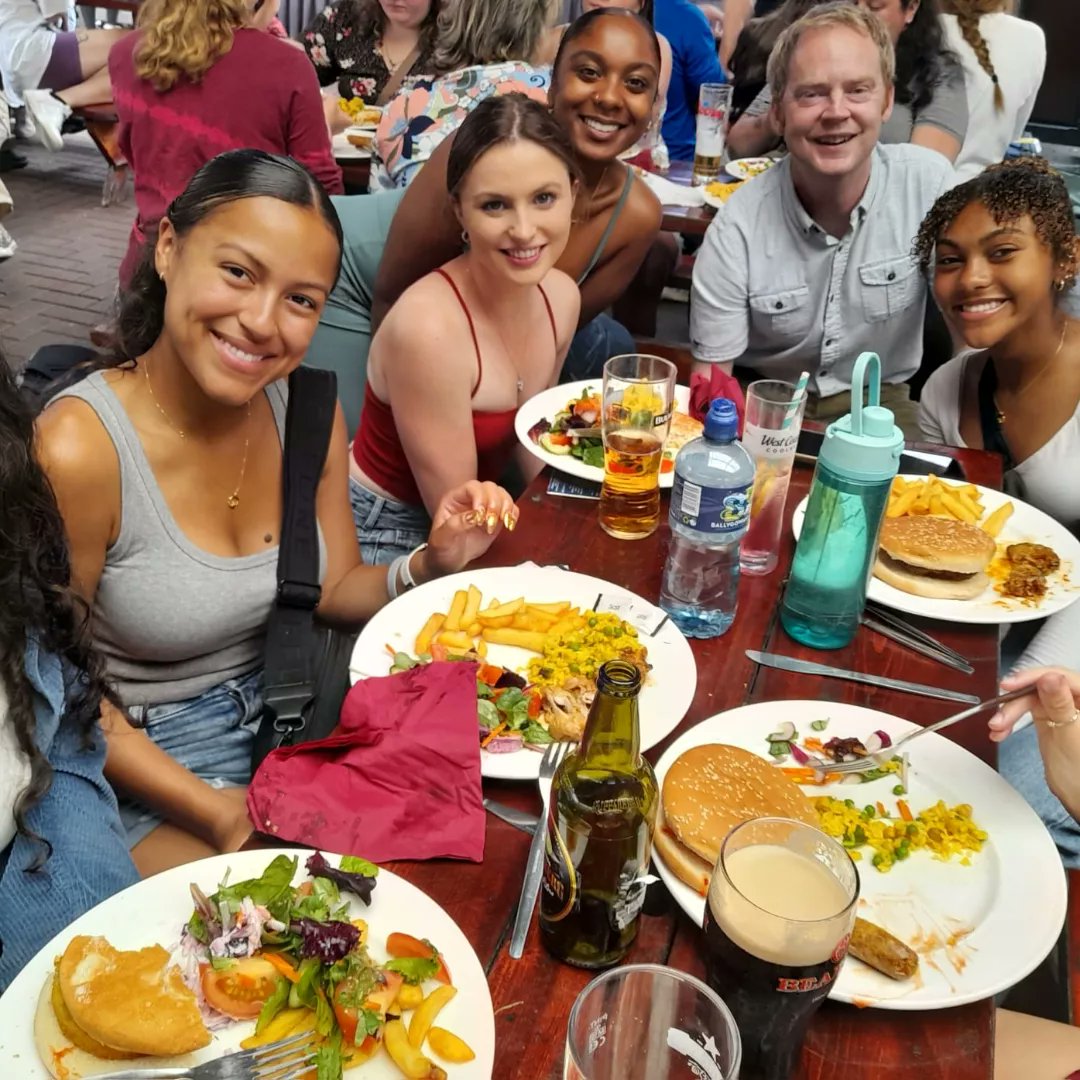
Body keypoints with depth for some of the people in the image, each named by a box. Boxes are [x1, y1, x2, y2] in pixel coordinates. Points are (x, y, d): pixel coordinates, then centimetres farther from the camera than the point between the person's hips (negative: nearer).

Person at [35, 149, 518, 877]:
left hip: (291, 717, 6)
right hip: (149, 769, -5)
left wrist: (430, 566, -18)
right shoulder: (76, 451, -24)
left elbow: (335, 592, 2)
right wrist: (216, 814, -20)